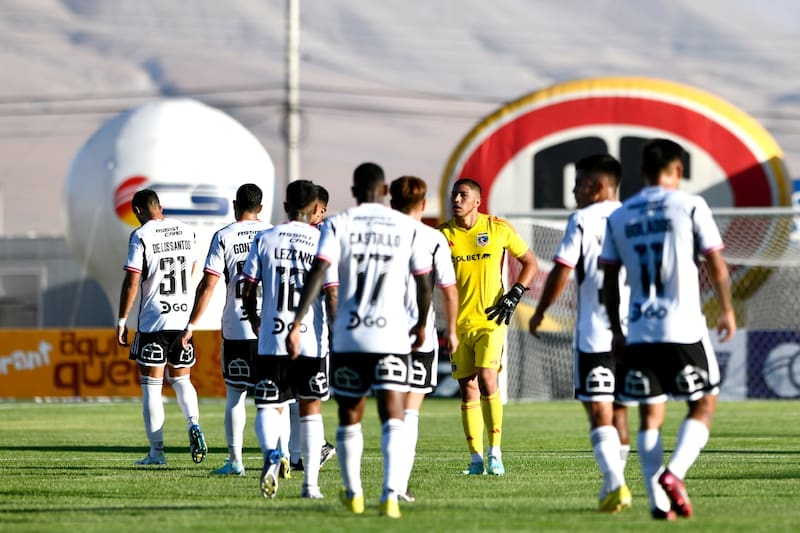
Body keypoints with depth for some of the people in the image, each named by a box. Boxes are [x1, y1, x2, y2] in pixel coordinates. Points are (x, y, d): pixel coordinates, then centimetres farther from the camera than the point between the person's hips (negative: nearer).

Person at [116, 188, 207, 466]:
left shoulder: (141, 236, -10)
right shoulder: (186, 231, 7)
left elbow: (132, 282, -12)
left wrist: (122, 321, -5)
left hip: (153, 319, -5)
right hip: (183, 317, 5)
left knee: (151, 386, 2)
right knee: (181, 379, 17)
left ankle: (156, 451, 2)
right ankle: (194, 423, -9)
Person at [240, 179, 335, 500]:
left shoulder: (265, 239, 3)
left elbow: (249, 291, 5)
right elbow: (332, 294, -5)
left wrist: (255, 321, 23)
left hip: (271, 340, 0)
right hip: (312, 340, 0)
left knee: (269, 407, 5)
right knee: (311, 409, 12)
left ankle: (271, 453, -26)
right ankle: (311, 483, 11)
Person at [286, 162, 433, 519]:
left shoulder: (338, 225, 1)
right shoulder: (407, 227, 4)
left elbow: (318, 274, -11)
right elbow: (424, 283, 8)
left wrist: (296, 324, -14)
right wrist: (422, 324, 25)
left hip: (348, 337, 1)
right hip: (392, 337, -1)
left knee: (349, 418, 17)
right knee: (392, 418, -6)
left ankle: (353, 494, 31)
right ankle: (392, 493, -25)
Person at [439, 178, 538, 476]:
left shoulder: (498, 229, 0)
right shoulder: (442, 234, 3)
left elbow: (530, 263, 9)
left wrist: (514, 296, -3)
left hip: (491, 320, -2)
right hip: (458, 324, 2)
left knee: (487, 380, -17)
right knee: (468, 389, 2)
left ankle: (495, 452, -7)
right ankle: (476, 459, 8)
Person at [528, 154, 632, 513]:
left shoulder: (582, 220, -5)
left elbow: (561, 271, -9)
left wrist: (540, 312, 5)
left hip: (594, 332, -5)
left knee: (599, 411, -6)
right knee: (619, 409, 17)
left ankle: (615, 485, -20)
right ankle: (613, 485, 25)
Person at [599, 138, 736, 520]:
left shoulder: (619, 217, 9)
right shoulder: (690, 206, -3)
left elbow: (609, 279, 11)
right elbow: (716, 264, -3)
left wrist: (616, 329, 20)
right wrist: (727, 310, 11)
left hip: (639, 331, 4)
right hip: (683, 328, -4)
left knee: (650, 415, 8)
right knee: (704, 404, 8)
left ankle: (658, 501, 1)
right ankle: (673, 473, -12)